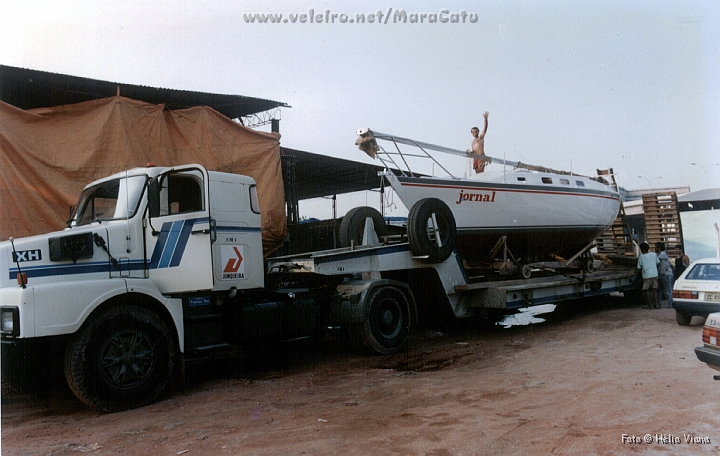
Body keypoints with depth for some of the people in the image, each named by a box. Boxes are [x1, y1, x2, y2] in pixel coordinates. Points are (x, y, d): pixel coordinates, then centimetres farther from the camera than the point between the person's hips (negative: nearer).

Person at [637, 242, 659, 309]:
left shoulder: (641, 257, -3)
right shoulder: (654, 254, 6)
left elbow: (639, 267, 1)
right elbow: (657, 263, 15)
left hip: (647, 276, -4)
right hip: (655, 274, 4)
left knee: (646, 290, 7)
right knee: (654, 289, 13)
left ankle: (650, 305, 5)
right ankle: (656, 304, 8)